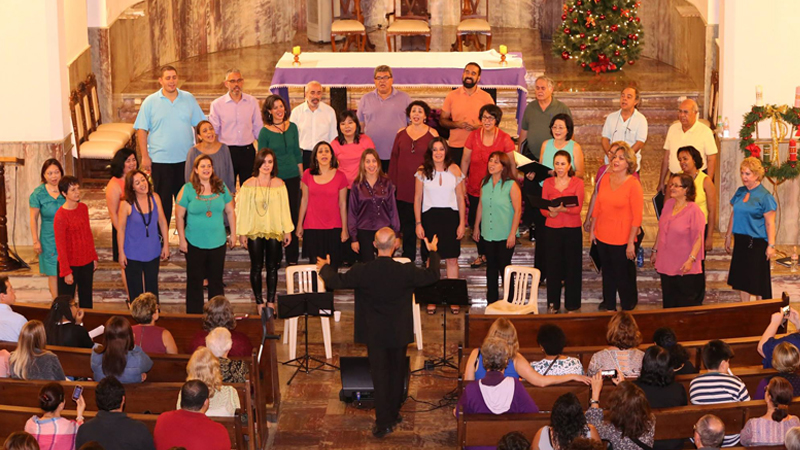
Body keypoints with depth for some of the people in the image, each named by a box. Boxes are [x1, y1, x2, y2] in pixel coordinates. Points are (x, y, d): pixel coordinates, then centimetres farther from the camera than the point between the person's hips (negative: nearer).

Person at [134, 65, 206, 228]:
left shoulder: (189, 99, 6)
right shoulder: (150, 102, -1)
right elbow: (141, 130, -1)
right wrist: (145, 157, -8)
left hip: (186, 159, 2)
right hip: (160, 160, -2)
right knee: (163, 200, 3)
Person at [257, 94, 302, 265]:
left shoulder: (292, 127, 5)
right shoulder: (265, 132, -4)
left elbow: (298, 154, 12)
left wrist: (302, 177, 10)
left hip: (292, 178, 3)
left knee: (293, 215, 4)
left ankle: (292, 257, 13)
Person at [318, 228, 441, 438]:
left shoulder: (362, 271, -18)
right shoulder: (406, 271, -19)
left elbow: (335, 282, -6)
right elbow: (433, 275, -3)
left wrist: (325, 267, 16)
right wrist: (433, 252, 14)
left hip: (375, 332, -1)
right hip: (400, 332, 1)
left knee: (379, 375, 6)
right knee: (397, 373, 18)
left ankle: (383, 422, 5)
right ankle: (393, 414, 31)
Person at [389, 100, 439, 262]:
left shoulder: (432, 134, -1)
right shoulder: (401, 134, 7)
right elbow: (394, 158, 10)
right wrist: (392, 184, 5)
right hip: (404, 187, 3)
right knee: (406, 224, 8)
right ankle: (408, 259, 17)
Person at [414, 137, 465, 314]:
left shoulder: (454, 170, 2)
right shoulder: (423, 171, 0)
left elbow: (460, 198, 5)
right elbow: (417, 199, 3)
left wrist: (462, 223, 1)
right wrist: (418, 224, -3)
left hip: (450, 216, 0)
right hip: (430, 216, 0)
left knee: (452, 259, 1)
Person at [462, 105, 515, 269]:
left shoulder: (504, 139, -8)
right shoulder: (473, 136, -3)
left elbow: (511, 165, -1)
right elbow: (465, 161, 5)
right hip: (475, 188, 2)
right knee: (475, 223, 7)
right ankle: (482, 254, 26)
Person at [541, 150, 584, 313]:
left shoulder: (577, 183, 0)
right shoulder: (548, 183, 8)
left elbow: (578, 208, -10)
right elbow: (542, 208, 4)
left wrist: (562, 209, -27)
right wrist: (551, 212, -18)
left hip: (572, 229, -2)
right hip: (552, 228, 2)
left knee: (572, 267, 1)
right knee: (552, 266, 3)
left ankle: (572, 305, 11)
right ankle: (553, 304, 14)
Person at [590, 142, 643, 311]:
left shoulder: (633, 184, -13)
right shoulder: (605, 179, 3)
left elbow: (637, 217, -14)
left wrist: (631, 243, -15)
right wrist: (592, 230, 13)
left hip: (622, 240, -5)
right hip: (602, 237, 5)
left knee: (623, 277, 5)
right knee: (608, 273, 18)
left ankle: (628, 308, 22)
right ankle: (609, 305, 33)